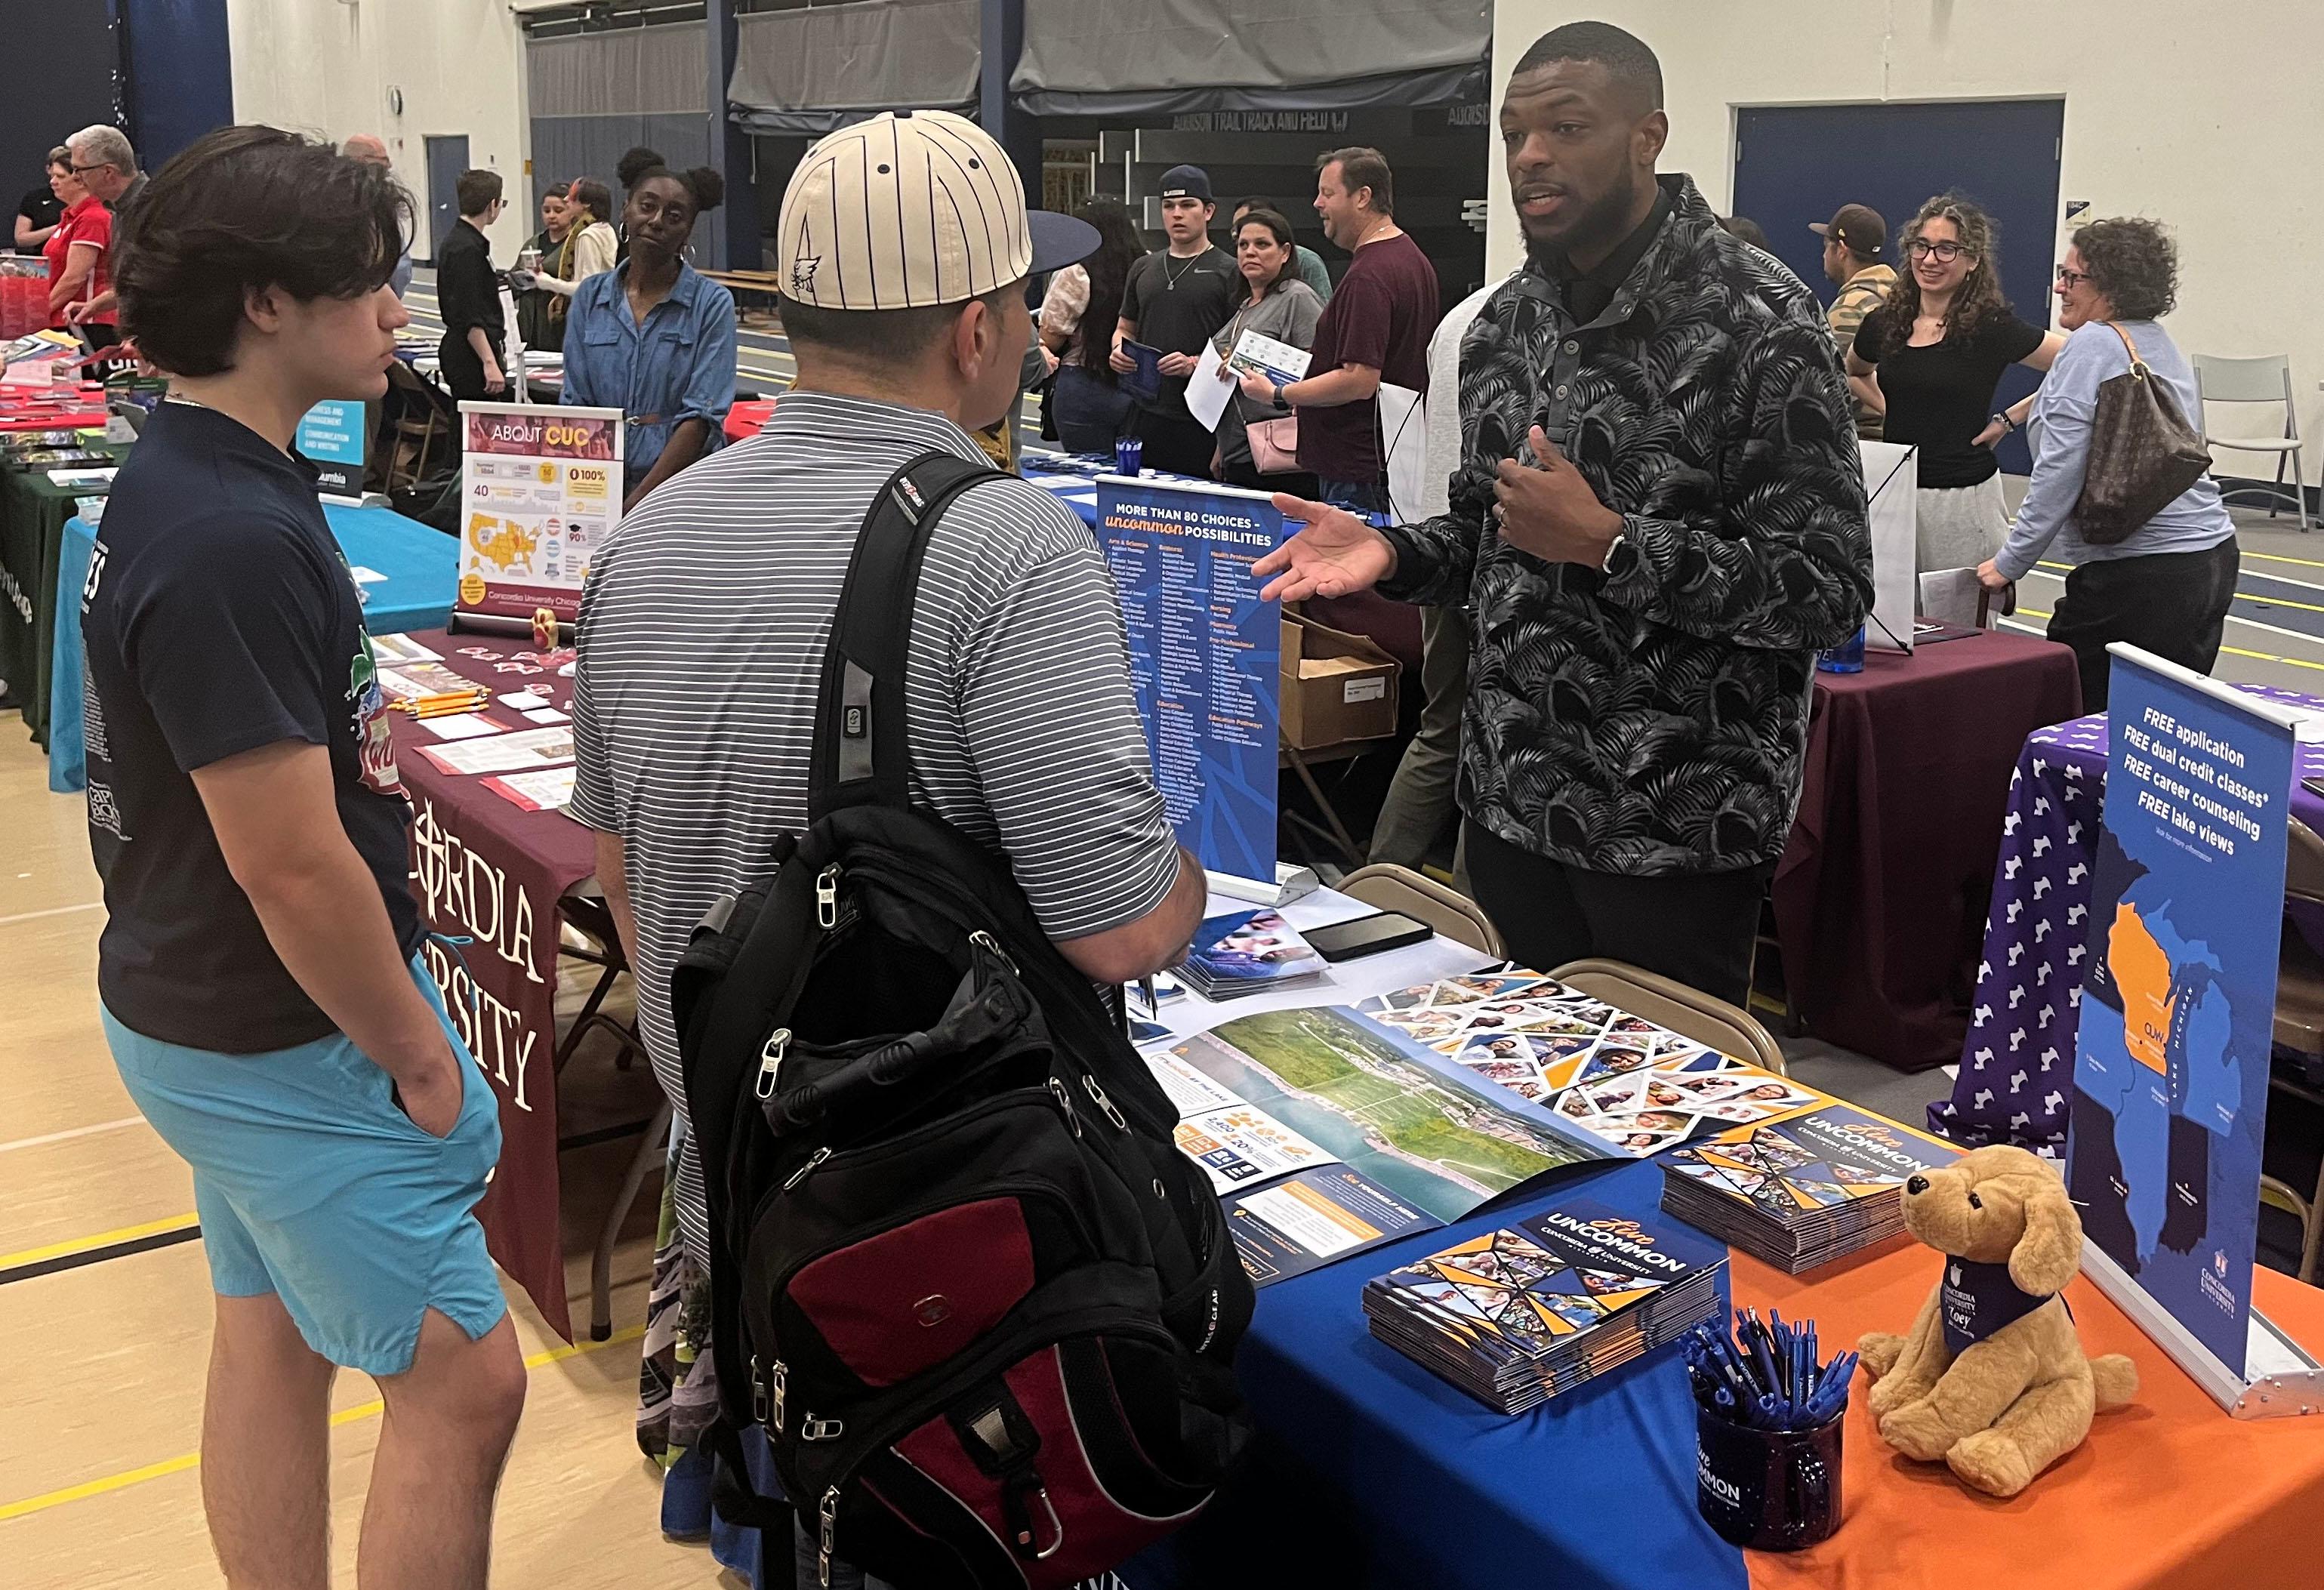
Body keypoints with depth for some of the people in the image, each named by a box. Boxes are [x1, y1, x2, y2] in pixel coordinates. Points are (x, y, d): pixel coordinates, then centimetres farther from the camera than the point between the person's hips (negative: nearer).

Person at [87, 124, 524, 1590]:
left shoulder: (187, 476, 5)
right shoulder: (232, 542, -27)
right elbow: (296, 870, -26)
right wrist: (420, 1060, -15)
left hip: (215, 1015, 10)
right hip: (286, 1043, -10)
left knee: (274, 1337, 20)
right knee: (466, 1376, 0)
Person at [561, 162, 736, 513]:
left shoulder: (712, 303, 0)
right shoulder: (591, 296, 11)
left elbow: (702, 417, -7)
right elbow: (577, 405, 9)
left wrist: (636, 502, -14)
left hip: (679, 482, -2)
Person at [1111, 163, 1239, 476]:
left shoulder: (1229, 272, -1)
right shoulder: (1143, 269, 18)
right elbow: (1125, 328, 27)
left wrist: (1196, 364, -20)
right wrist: (1119, 351, 4)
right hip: (1146, 413, 5)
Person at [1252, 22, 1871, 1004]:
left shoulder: (1760, 322, -14)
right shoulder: (1502, 323, 7)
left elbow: (1828, 591, -17)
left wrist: (1606, 544, -24)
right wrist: (1390, 554, -3)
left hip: (1677, 821, -6)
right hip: (1513, 800, 6)